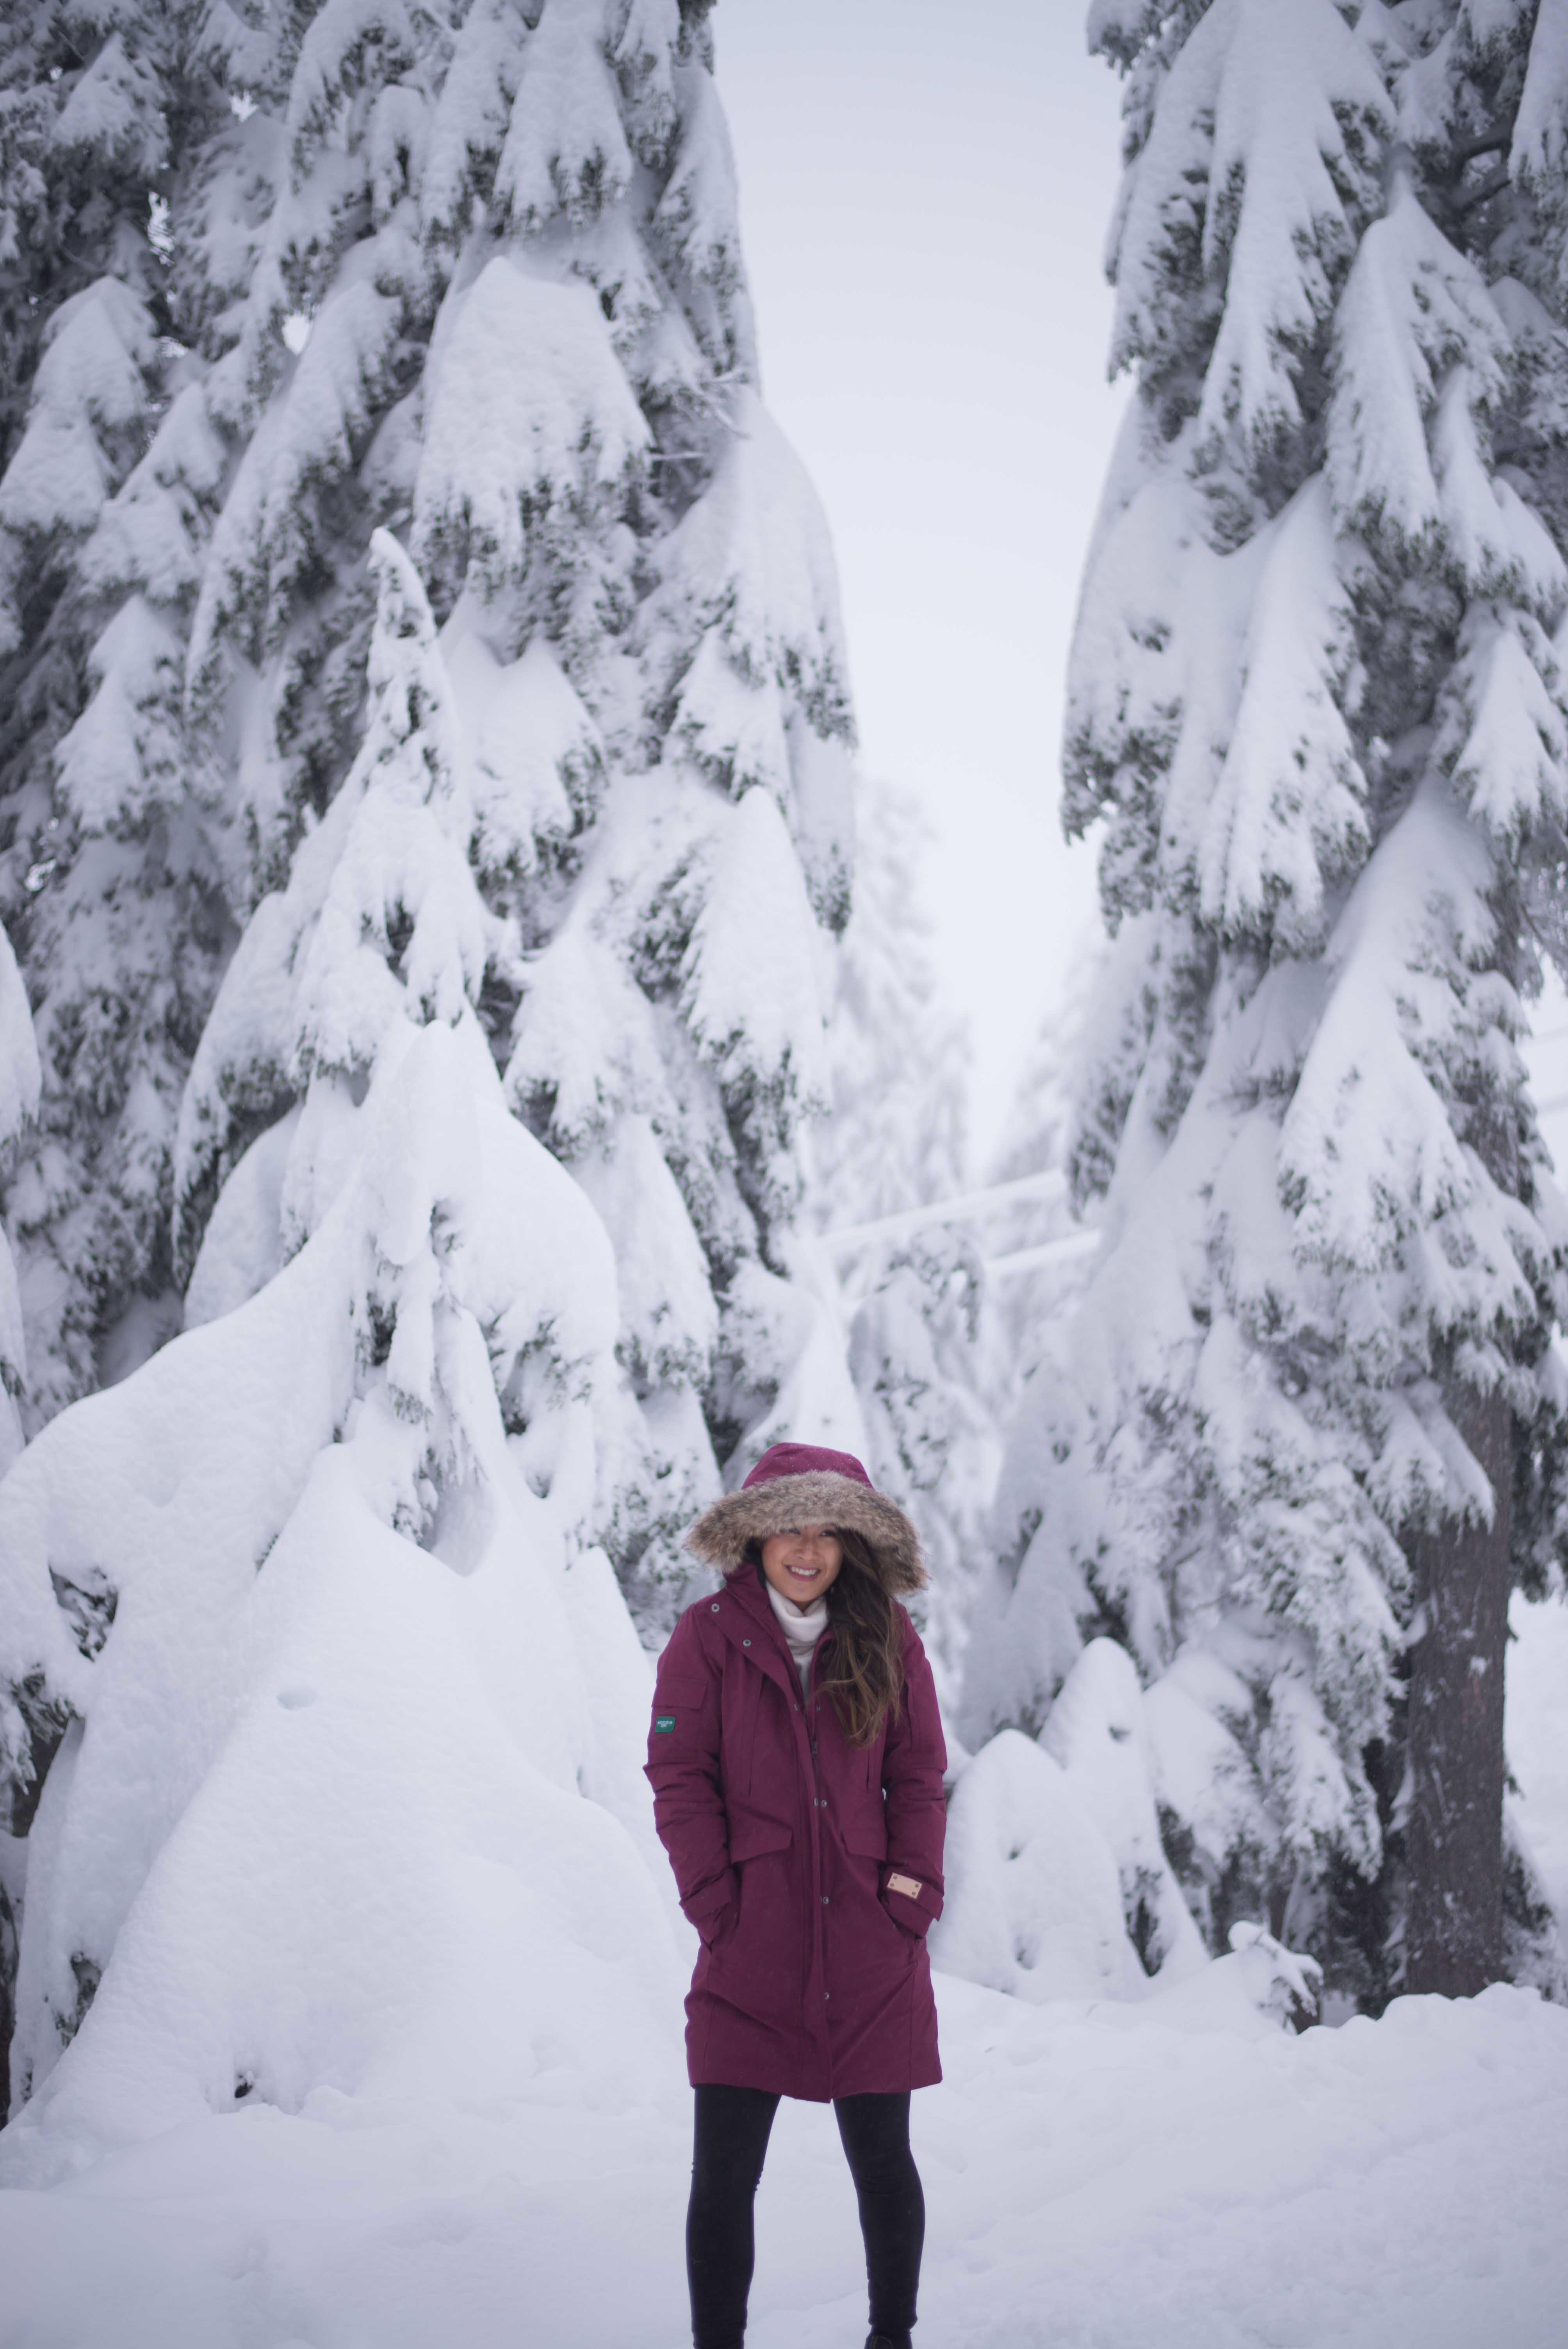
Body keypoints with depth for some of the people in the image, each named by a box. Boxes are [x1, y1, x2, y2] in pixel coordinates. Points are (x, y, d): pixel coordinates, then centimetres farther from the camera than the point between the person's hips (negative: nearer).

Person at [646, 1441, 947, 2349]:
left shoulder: (888, 1636, 5)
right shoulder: (709, 1635, 0)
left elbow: (919, 1775, 7)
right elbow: (680, 1777, -1)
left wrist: (913, 1893, -3)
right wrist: (715, 1900, -8)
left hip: (871, 1947, 2)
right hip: (752, 1950, -1)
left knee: (883, 2161, 11)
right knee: (725, 2173, -2)